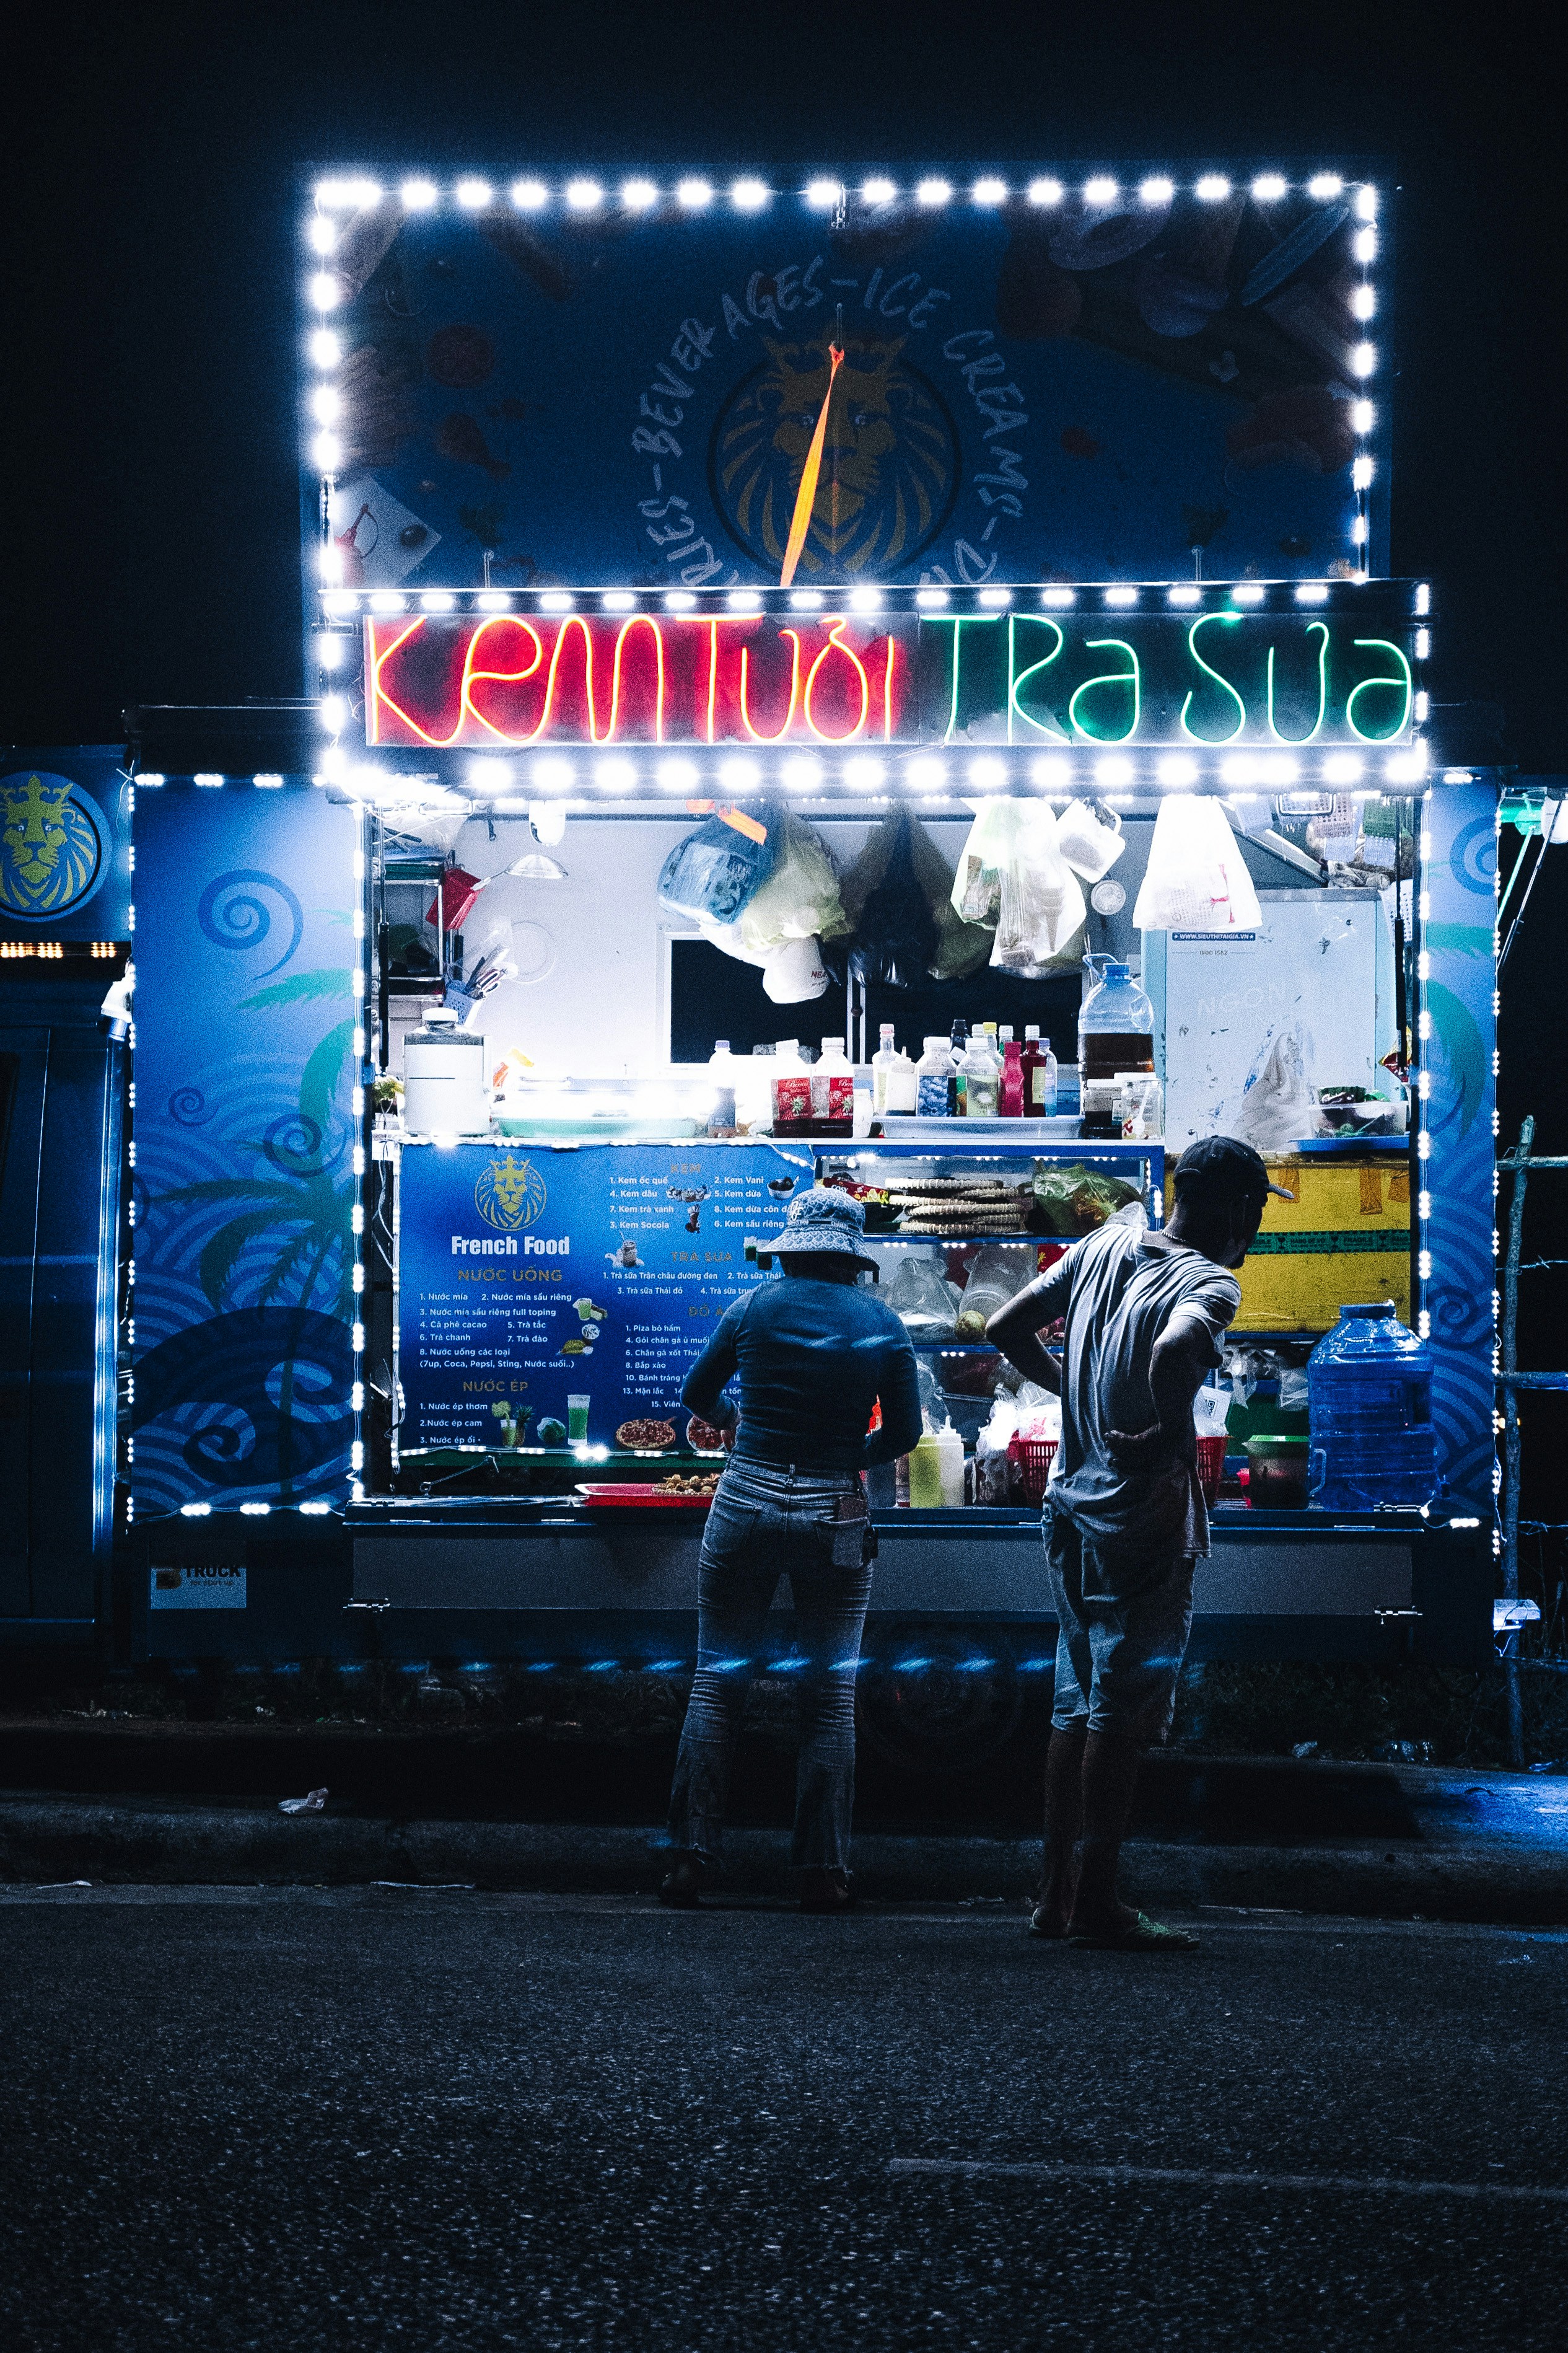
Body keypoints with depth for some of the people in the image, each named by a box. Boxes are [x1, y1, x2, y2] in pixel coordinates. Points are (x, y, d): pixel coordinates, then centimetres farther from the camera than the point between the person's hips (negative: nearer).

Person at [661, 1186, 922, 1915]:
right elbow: (904, 1431, 1)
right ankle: (823, 1872, 6)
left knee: (717, 1682, 7)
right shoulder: (883, 1325, 0)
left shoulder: (754, 1307, 1)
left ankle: (691, 1857, 4)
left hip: (745, 1507, 0)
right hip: (835, 1519, 0)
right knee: (832, 1696, 7)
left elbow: (697, 1394, 12)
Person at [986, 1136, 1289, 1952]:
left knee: (1078, 1702, 15)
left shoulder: (1106, 1244, 6)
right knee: (1125, 1711, -1)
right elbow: (1175, 1350, -38)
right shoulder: (1209, 1283, -15)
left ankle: (1056, 1892, 19)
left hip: (1072, 1506, 8)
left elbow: (1006, 1329, 10)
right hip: (1142, 1521, -8)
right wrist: (1171, 1435, -22)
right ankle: (1096, 1899, 2)